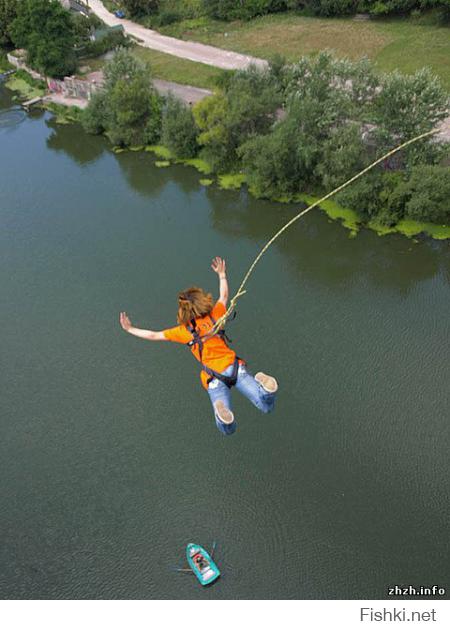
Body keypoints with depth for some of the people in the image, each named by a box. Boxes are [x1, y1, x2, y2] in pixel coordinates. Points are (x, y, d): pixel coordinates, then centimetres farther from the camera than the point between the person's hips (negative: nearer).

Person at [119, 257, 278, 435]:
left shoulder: (183, 330, 8)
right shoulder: (215, 316, 13)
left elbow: (153, 335, 15)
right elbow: (223, 296, 33)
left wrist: (129, 329, 29)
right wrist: (222, 274, 47)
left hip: (214, 378, -2)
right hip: (235, 367, 2)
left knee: (228, 429, -6)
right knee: (266, 407, -3)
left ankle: (223, 415, -42)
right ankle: (263, 385, -37)